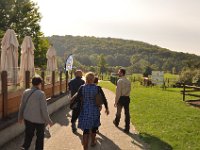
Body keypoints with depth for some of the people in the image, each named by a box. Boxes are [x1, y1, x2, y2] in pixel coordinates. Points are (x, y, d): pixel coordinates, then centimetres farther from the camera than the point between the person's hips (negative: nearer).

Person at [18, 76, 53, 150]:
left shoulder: (26, 92, -3)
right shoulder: (41, 94, -18)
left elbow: (22, 106, 6)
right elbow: (44, 109, -17)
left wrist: (20, 117, 20)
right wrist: (48, 120, -7)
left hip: (28, 118, 5)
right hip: (39, 119, -4)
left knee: (28, 135, 17)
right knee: (40, 136, 16)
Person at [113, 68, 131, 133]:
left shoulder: (120, 81, -15)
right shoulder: (128, 81, 5)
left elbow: (118, 92, -18)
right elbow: (129, 90, 8)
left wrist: (116, 101, -14)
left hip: (121, 98, -5)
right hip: (127, 98, 5)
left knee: (118, 111, 18)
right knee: (127, 113, 5)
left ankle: (116, 122, 42)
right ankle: (127, 128, 7)